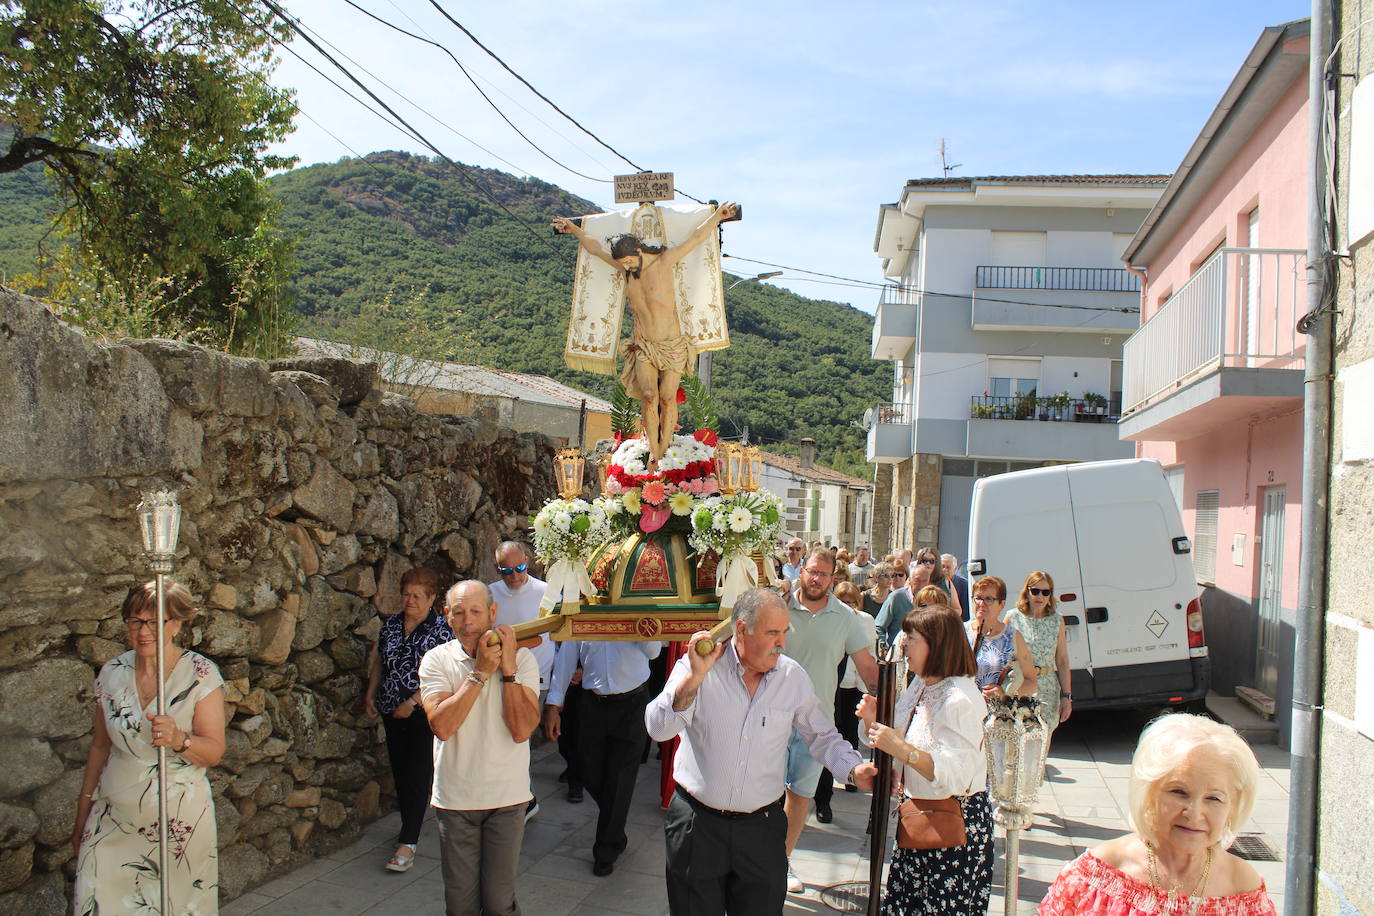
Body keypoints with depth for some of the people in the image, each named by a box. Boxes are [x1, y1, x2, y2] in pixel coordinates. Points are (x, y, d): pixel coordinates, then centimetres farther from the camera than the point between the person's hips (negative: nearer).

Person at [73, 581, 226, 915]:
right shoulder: (111, 674, 3)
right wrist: (83, 813, 16)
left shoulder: (201, 674, -8)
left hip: (180, 818, -3)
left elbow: (214, 751, -10)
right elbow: (100, 746, 13)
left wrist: (179, 739, -29)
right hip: (114, 816, 3)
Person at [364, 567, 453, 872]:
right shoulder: (390, 624, 7)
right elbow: (379, 662, 18)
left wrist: (413, 702, -19)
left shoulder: (441, 629, -11)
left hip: (425, 713, -6)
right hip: (391, 712, 6)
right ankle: (410, 828, 30)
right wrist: (370, 694, 8)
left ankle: (407, 843, -3)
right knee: (399, 772, 13)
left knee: (418, 775, -6)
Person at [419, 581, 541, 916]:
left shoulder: (521, 658, -6)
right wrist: (481, 672, -21)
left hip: (506, 797, 0)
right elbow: (442, 725, -20)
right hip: (455, 798, 1)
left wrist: (507, 669, -20)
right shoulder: (437, 660, -5)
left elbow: (522, 730, -17)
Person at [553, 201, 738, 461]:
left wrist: (717, 215, -12)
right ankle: (653, 450, -7)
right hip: (644, 347, 3)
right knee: (649, 397, -15)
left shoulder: (664, 262, -8)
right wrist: (573, 229, 31)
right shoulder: (625, 265, 5)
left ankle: (664, 450, 3)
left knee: (668, 399, -7)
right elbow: (595, 247, 20)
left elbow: (697, 237, -6)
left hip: (673, 346, -3)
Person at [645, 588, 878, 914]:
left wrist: (854, 769, -7)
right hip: (697, 824, -2)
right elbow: (658, 729, -20)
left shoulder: (794, 678, -2)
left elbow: (822, 736, 9)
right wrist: (694, 677, -30)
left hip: (761, 828, 2)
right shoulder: (696, 667, -10)